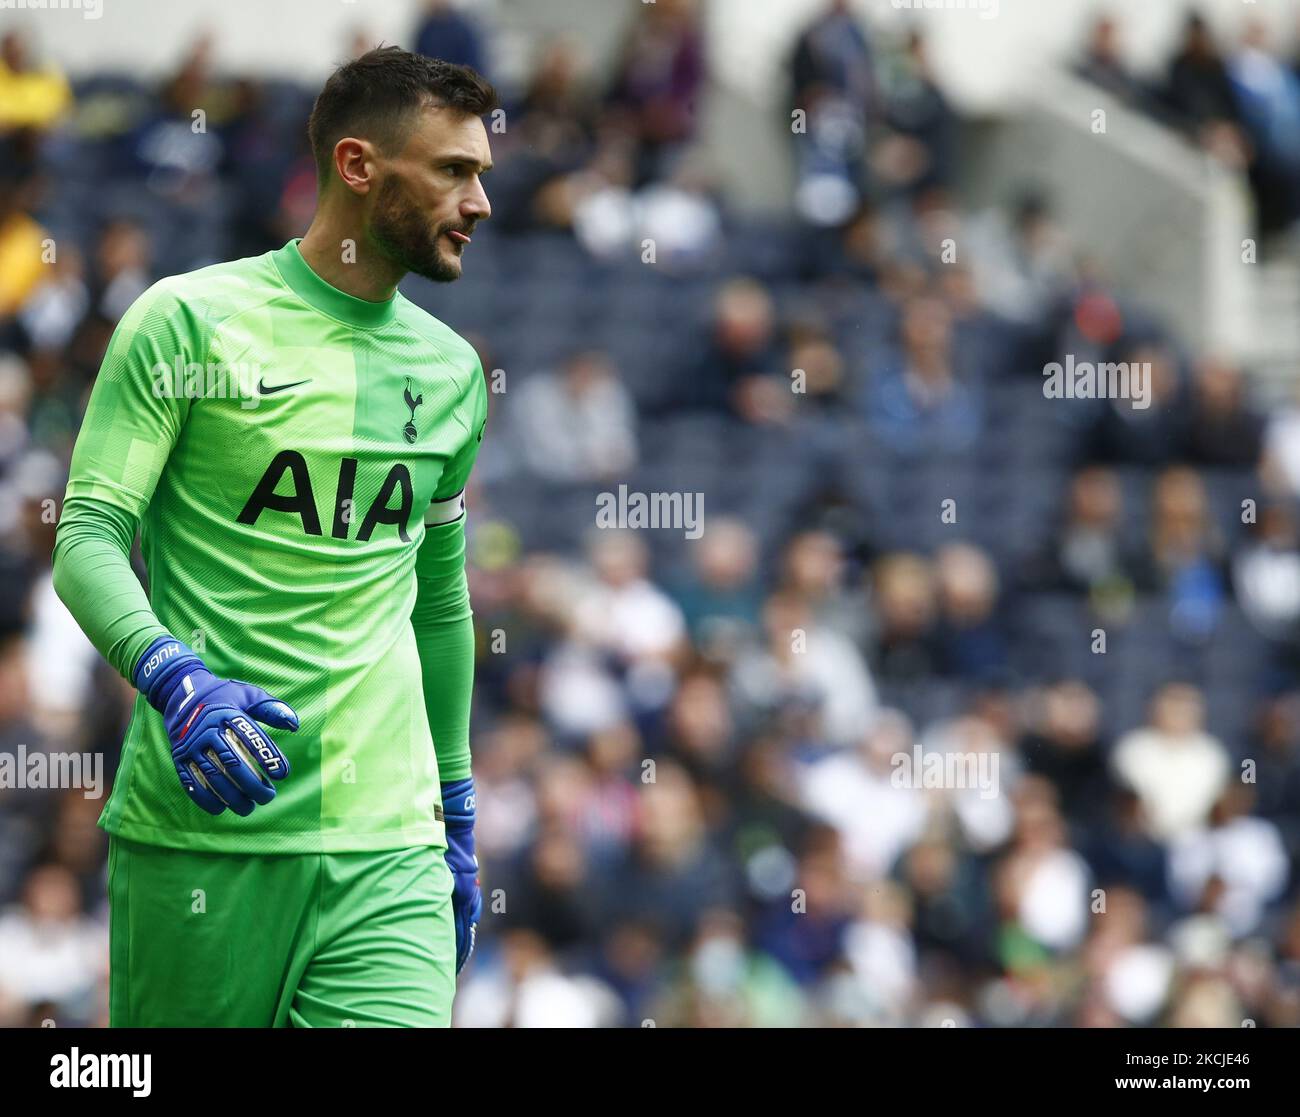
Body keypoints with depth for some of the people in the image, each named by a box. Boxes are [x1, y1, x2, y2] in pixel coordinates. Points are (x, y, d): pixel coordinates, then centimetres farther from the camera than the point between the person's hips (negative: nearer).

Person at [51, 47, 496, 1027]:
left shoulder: (452, 371, 15)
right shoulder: (189, 320, -1)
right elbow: (87, 535, -5)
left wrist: (457, 809, 25)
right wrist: (173, 678, -23)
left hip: (388, 846, 4)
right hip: (199, 835, -4)